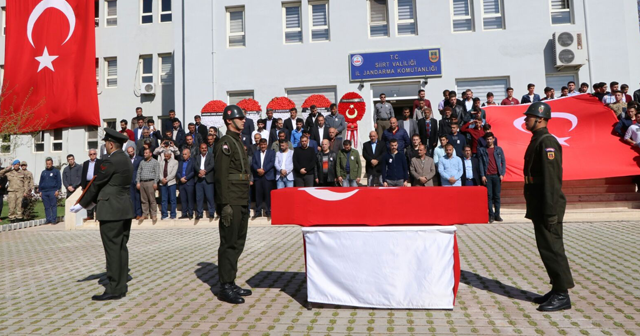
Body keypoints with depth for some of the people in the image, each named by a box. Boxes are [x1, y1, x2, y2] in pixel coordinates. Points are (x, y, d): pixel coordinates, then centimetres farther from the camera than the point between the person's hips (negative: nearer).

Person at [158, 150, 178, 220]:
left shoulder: (175, 162, 2)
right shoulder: (161, 162, 12)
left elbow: (173, 173, -7)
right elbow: (159, 172, 5)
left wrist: (166, 179, -12)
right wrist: (162, 179, -12)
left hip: (171, 182, -3)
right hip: (163, 183, 3)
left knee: (172, 199, -1)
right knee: (164, 199, 4)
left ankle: (173, 215, 5)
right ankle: (164, 215, 10)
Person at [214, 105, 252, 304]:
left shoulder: (238, 142, 18)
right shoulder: (225, 143, -10)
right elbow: (220, 176, -17)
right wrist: (225, 205, -22)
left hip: (242, 203, 10)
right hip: (231, 203, -10)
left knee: (238, 243, 14)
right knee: (229, 244, -3)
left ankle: (231, 283, 25)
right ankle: (225, 288, 7)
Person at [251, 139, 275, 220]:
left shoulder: (271, 152, 11)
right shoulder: (255, 153, 19)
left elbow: (272, 163, -1)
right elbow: (253, 164, 8)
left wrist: (264, 170, -11)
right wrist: (258, 170, -11)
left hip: (268, 176, -2)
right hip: (258, 176, 3)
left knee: (268, 194, -5)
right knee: (258, 194, 1)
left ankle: (268, 212, 1)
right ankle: (258, 212, 7)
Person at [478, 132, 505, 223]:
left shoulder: (499, 149, 12)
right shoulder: (482, 150, 9)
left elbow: (503, 162, 10)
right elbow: (480, 163, 5)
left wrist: (502, 174, -1)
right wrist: (482, 175, -4)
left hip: (497, 175, 1)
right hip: (487, 176, -1)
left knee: (497, 196, 3)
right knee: (489, 195, -2)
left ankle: (497, 215, 8)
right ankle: (491, 215, 1)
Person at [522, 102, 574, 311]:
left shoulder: (547, 142, -15)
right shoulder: (536, 141, 15)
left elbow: (552, 178, -21)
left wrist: (550, 211, -22)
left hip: (547, 206, -10)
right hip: (538, 205, 10)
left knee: (551, 248, -3)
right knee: (547, 248, 15)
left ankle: (562, 295, 7)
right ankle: (557, 290, 25)